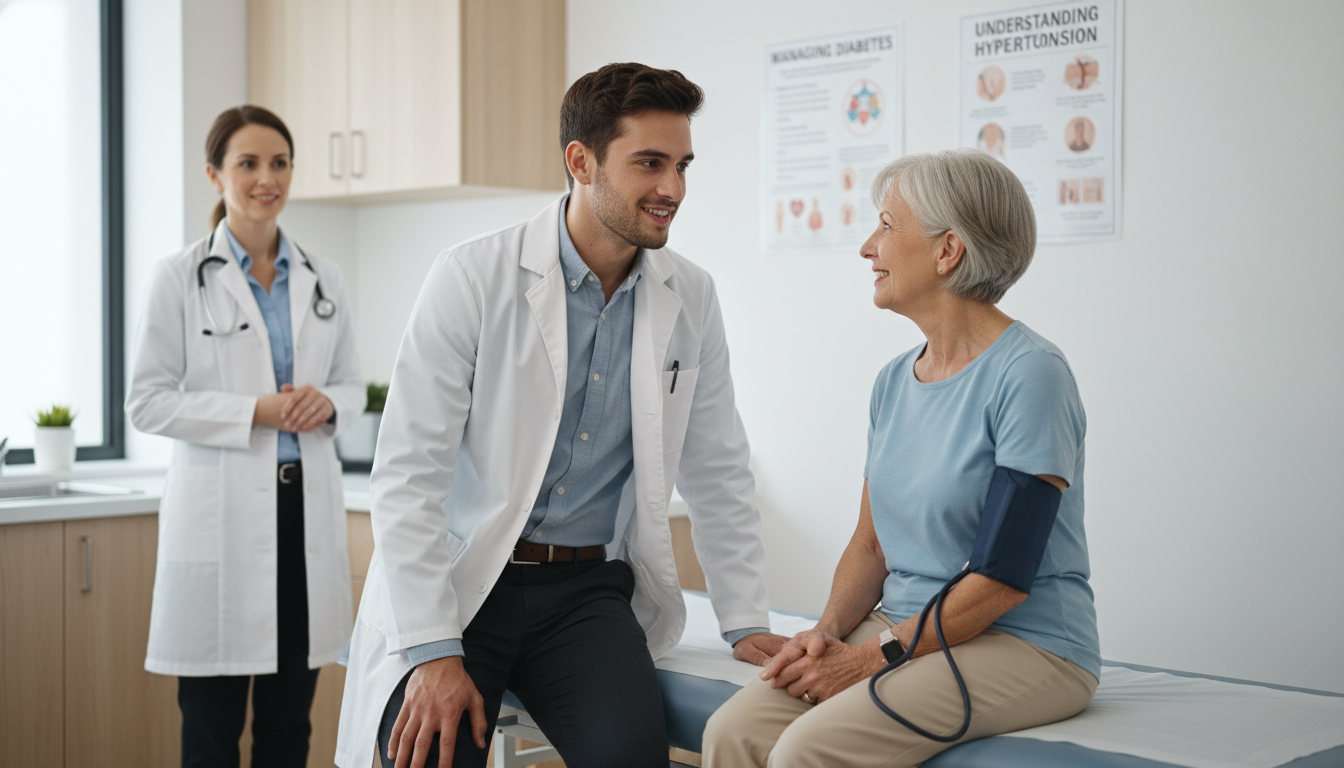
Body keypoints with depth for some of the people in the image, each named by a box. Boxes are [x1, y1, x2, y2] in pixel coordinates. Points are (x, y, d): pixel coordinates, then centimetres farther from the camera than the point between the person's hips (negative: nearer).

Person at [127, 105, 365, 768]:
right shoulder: (181, 277, -3)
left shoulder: (322, 279, 10)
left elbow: (351, 385, 16)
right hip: (221, 513, -4)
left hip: (306, 505, 4)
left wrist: (327, 404, -7)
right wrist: (255, 412, -16)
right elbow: (147, 402, -6)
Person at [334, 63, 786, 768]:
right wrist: (433, 653, -17)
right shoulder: (473, 278, -9)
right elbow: (406, 477, -11)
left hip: (590, 590, 3)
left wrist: (746, 623, 7)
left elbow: (718, 476, 14)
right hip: (458, 579, -2)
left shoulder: (691, 299, 4)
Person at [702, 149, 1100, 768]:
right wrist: (829, 631, -5)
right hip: (906, 632, 7)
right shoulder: (895, 380, 12)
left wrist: (874, 656, -16)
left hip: (1024, 646, -7)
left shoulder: (1030, 373, -13)